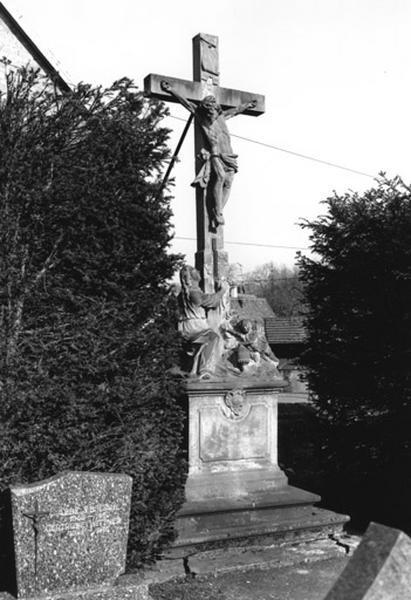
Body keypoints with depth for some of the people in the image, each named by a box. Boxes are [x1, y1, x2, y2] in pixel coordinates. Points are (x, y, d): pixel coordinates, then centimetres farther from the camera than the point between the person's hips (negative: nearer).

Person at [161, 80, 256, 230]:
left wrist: (247, 105, 54)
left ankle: (215, 214, -15)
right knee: (219, 176, -30)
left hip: (228, 157, 5)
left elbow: (235, 110, 38)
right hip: (213, 155, -5)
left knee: (227, 182, -13)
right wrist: (171, 90, 1)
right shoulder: (200, 116, 9)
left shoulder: (222, 116, 20)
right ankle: (217, 213, -27)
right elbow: (186, 102, 5)